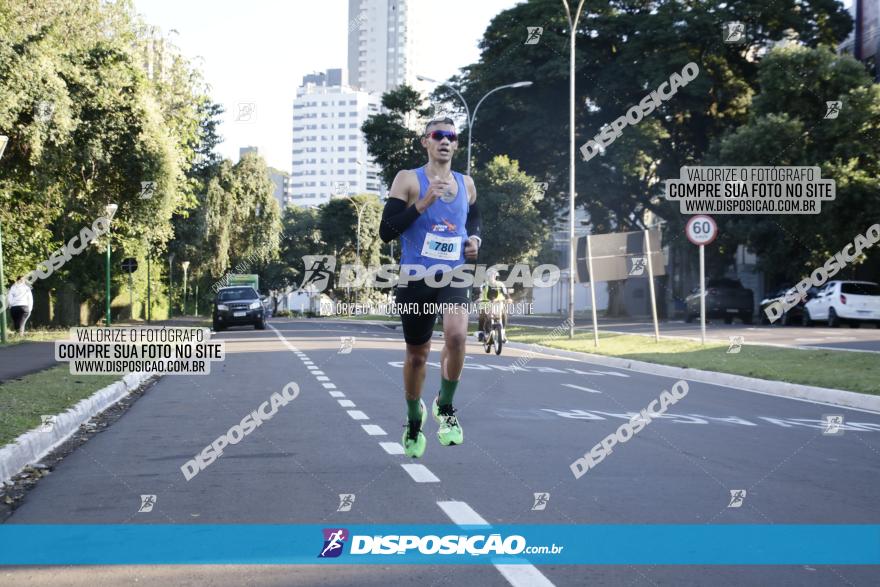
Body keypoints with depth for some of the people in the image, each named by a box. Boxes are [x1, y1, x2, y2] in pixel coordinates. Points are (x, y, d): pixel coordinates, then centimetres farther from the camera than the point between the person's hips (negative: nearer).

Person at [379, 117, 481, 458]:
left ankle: (445, 406, -2)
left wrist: (475, 238, 7)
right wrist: (422, 204, -19)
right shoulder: (408, 180, -3)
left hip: (453, 276, 2)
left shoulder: (466, 184, 10)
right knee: (417, 354, 11)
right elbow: (386, 232, -10)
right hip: (416, 277, -2)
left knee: (456, 334, -26)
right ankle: (414, 419, 38)